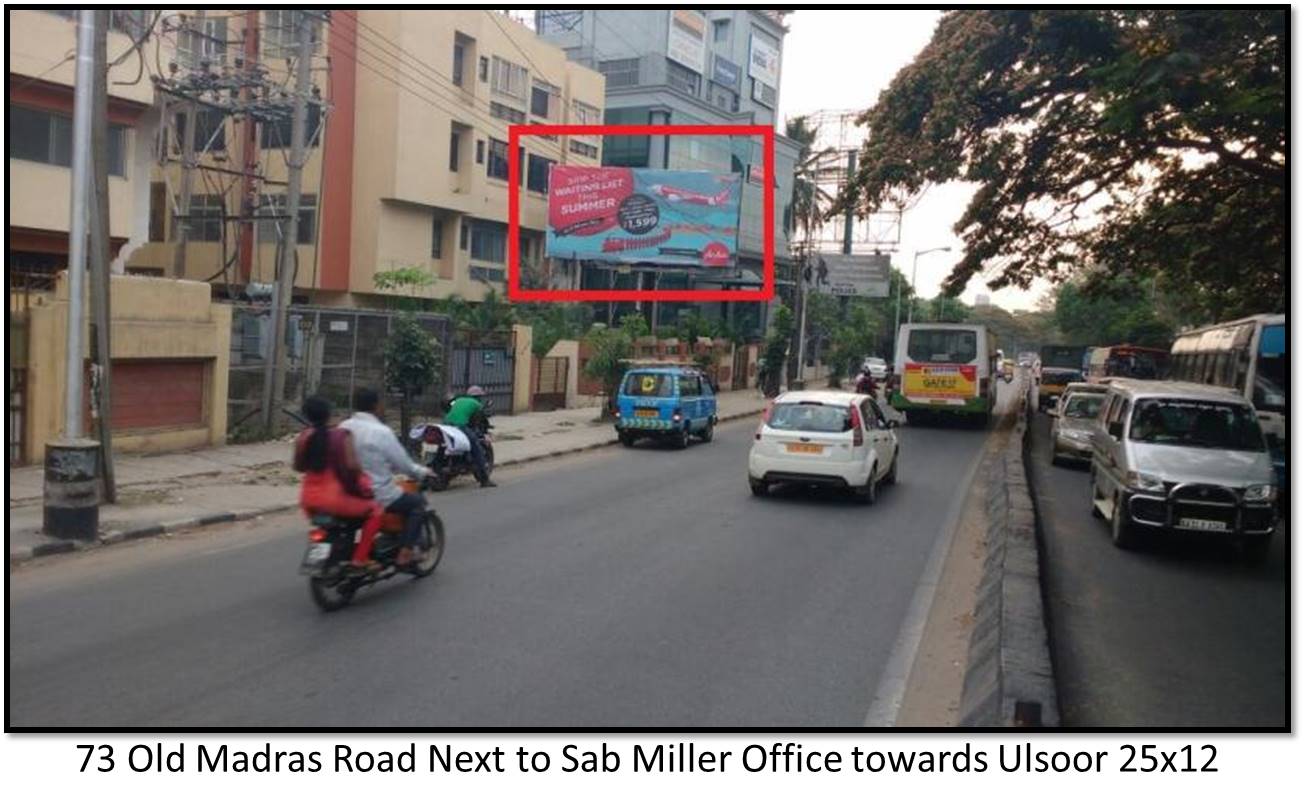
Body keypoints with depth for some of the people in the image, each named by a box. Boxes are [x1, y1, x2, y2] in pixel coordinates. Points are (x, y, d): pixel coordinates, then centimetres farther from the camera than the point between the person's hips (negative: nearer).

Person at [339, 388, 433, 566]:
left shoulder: (343, 428, 2)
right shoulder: (382, 432, -17)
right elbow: (403, 464, -11)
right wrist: (423, 472, 9)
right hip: (379, 497, -7)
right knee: (417, 502, 12)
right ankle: (405, 553, 4)